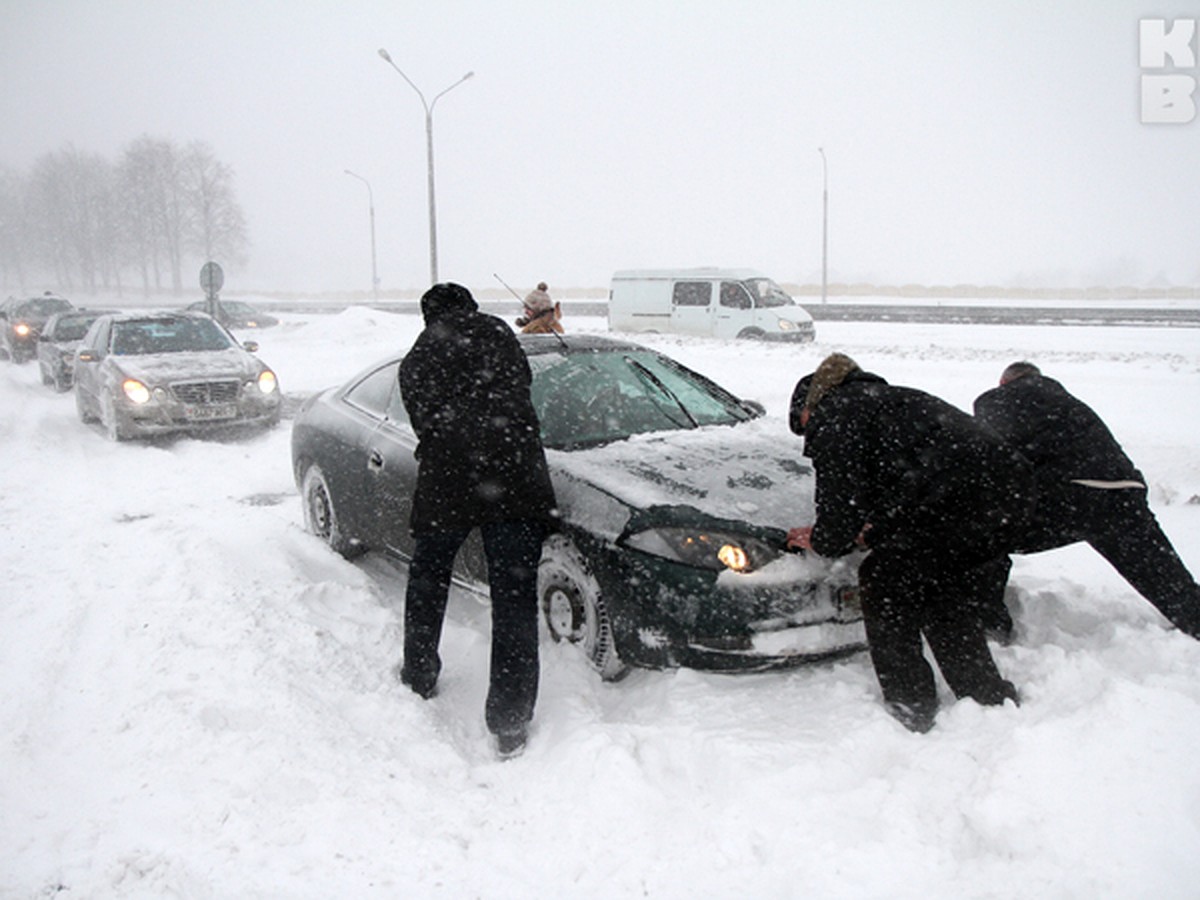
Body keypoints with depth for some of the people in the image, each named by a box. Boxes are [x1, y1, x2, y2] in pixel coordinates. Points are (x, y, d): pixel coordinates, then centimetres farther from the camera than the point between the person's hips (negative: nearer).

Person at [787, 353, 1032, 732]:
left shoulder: (832, 412, 5)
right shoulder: (889, 399, 34)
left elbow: (842, 496, -3)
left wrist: (822, 541, 14)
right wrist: (876, 534, 35)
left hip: (958, 495, -9)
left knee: (883, 583, 7)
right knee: (942, 597, 23)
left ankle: (910, 713, 11)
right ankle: (993, 700, 27)